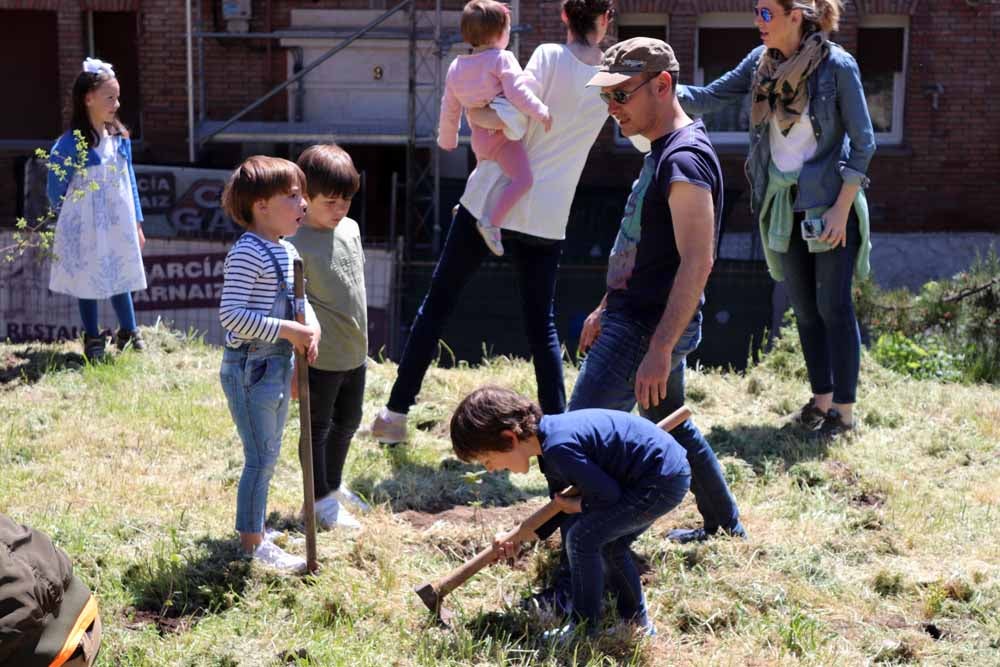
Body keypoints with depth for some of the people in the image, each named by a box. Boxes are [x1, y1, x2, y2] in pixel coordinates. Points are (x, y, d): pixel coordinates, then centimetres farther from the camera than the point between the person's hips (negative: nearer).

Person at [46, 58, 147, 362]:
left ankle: (129, 333, 32)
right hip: (86, 231, -4)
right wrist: (67, 225, 1)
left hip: (119, 227, 4)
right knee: (88, 281, 9)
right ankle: (93, 341, 24)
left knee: (121, 279, 15)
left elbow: (130, 182, 9)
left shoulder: (120, 138, 1)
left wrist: (137, 223, 11)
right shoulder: (70, 144, -16)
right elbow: (56, 192, -8)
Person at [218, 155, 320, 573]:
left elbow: (298, 297, 21)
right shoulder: (247, 254, -19)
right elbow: (231, 314, -25)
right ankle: (252, 543, 8)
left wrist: (311, 323, -1)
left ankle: (254, 527, 33)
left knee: (268, 454, 18)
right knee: (261, 457, -3)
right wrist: (288, 330, -25)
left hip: (278, 365, 9)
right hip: (250, 366, -9)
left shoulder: (287, 251, 11)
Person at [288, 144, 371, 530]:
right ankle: (321, 500, 22)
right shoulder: (297, 243, -19)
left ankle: (334, 486, 41)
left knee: (348, 421, 22)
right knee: (318, 427, 8)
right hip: (321, 357, -8)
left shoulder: (351, 229, 5)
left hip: (355, 352, 8)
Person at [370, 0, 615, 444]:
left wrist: (472, 111, -1)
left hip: (491, 201, -3)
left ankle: (395, 415, 12)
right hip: (545, 218, 3)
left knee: (436, 306, 8)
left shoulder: (550, 57, -8)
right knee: (541, 326, 13)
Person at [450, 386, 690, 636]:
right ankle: (638, 622, 35)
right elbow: (561, 504, 17)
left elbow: (608, 494, -21)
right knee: (608, 545, 22)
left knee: (583, 538, -8)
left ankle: (585, 632, 4)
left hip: (663, 480, -10)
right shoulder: (551, 436, 7)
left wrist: (577, 506, -3)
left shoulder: (559, 447, -26)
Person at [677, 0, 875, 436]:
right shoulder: (761, 63, 3)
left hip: (829, 205, -6)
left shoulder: (837, 65, -13)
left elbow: (863, 143, -11)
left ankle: (844, 410, 7)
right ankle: (821, 399, 23)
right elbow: (709, 97, 6)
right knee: (804, 308, 11)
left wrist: (841, 209, -15)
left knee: (833, 307, -2)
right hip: (783, 206, 6)